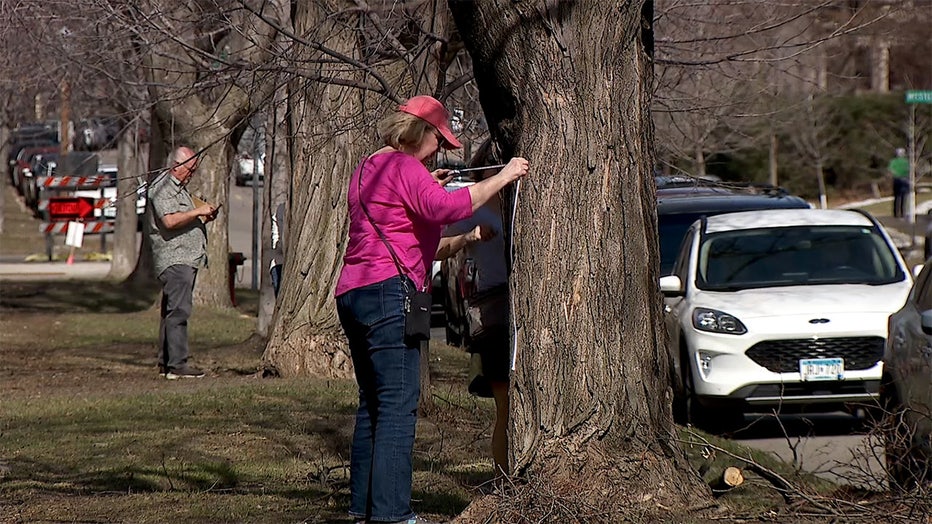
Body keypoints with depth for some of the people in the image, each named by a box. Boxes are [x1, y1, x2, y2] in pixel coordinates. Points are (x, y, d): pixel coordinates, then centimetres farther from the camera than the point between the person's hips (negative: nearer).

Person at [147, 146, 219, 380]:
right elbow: (169, 221, -23)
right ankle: (177, 364, -18)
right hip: (174, 259, -11)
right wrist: (198, 211, -15)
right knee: (178, 310, -14)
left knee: (172, 311, 11)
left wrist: (204, 218, 15)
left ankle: (165, 363, 13)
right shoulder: (162, 187, -10)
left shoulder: (178, 187, 24)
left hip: (187, 259, 11)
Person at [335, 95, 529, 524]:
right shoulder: (404, 166, -7)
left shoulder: (369, 167, 22)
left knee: (373, 404, 13)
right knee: (398, 405, -11)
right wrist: (501, 178, -16)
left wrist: (424, 187, 33)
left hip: (352, 293, 10)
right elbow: (445, 208, -23)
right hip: (388, 290, -10)